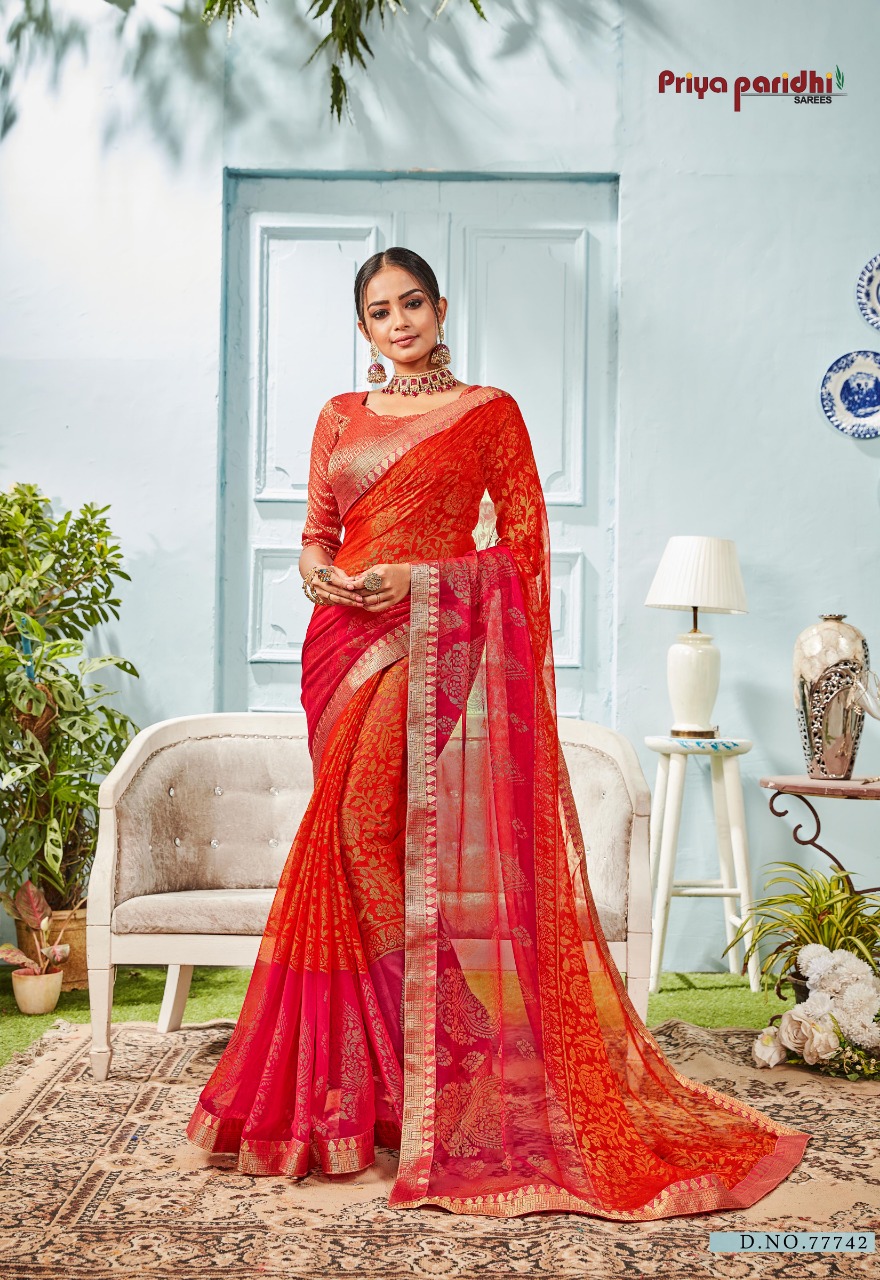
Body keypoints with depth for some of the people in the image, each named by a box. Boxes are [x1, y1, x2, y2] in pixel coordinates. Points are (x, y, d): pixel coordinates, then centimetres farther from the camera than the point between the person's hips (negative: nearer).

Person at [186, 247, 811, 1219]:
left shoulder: (488, 412, 4)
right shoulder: (340, 417, 18)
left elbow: (524, 542, 0)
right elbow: (316, 532, 18)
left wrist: (420, 574, -12)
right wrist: (318, 569, -5)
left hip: (441, 646, -4)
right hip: (348, 642, 5)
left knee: (432, 850, -9)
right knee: (354, 847, 2)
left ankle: (457, 1091, 0)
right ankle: (356, 1085, 12)